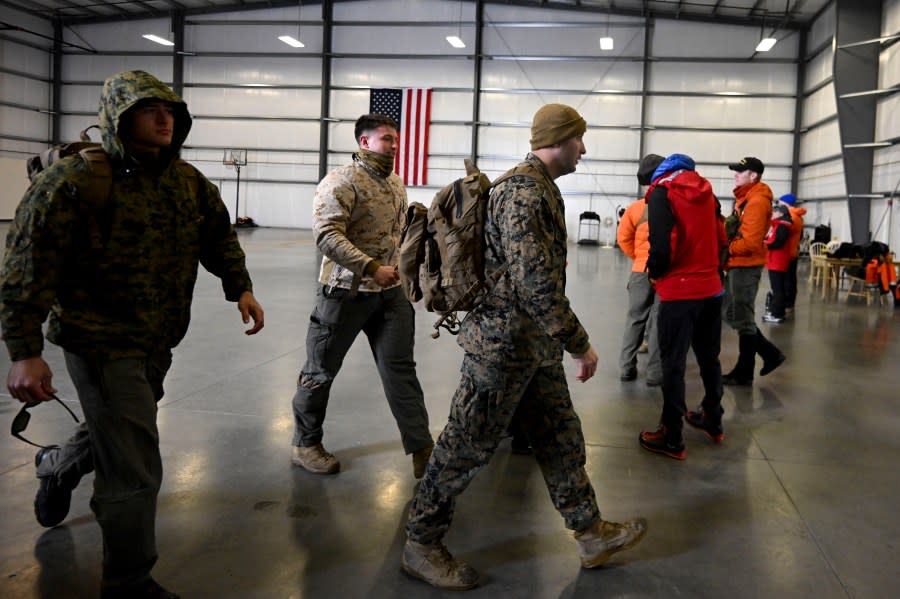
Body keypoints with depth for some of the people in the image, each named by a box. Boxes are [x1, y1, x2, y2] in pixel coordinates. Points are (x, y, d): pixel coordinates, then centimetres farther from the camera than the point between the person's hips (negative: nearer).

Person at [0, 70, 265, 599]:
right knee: (136, 471, -5)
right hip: (103, 342, -7)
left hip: (159, 340, 8)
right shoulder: (74, 181, -17)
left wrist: (240, 288, 1)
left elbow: (219, 236, 16)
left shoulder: (188, 180, 3)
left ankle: (57, 467, 63)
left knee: (120, 431, 29)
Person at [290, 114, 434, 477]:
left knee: (401, 368, 4)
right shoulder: (342, 182, -13)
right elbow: (326, 235, -23)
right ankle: (305, 444, 25)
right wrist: (371, 268, -26)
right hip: (346, 290, -6)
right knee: (322, 370, 8)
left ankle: (420, 447, 10)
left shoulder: (396, 184, 13)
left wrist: (403, 271, 14)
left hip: (391, 291, 7)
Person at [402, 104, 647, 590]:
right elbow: (535, 280, -28)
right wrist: (579, 343, -21)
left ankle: (591, 534, 30)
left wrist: (563, 339, 27)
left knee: (561, 438, 17)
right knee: (469, 446, 1)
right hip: (503, 344, -10)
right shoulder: (523, 190, -20)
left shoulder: (539, 186, 14)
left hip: (534, 344, 10)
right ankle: (420, 545, 17)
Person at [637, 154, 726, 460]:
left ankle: (672, 439, 5)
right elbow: (720, 238, 10)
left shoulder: (662, 192, -6)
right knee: (709, 357, 19)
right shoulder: (706, 190, 12)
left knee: (673, 364, 0)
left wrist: (655, 272, 0)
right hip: (712, 288, 6)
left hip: (679, 291, -6)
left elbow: (662, 244, -17)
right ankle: (713, 421, 34)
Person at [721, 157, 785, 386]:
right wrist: (725, 248, 4)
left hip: (745, 266, -10)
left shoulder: (756, 202, -16)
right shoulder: (745, 198, 15)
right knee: (730, 313, 16)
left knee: (743, 319, -1)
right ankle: (770, 353, 23)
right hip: (738, 265, 10)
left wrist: (725, 250, -14)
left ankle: (744, 373, 10)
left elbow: (750, 242, -23)